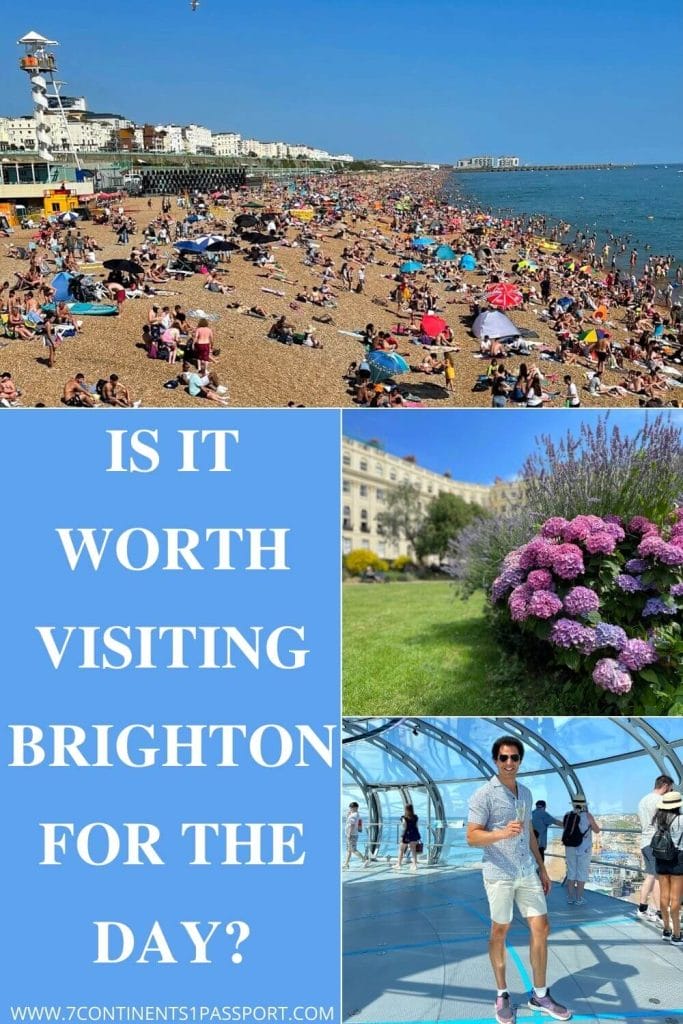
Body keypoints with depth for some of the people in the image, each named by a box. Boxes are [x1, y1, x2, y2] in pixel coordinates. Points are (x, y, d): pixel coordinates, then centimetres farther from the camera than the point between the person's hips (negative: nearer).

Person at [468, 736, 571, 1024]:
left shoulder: (525, 792, 11)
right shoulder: (484, 795, -10)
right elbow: (472, 837, -13)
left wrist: (542, 867, 19)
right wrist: (502, 833, -29)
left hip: (528, 872, 6)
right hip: (499, 874, -6)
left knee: (541, 927, 3)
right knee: (499, 932, 5)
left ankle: (540, 995, 14)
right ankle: (502, 995, 16)